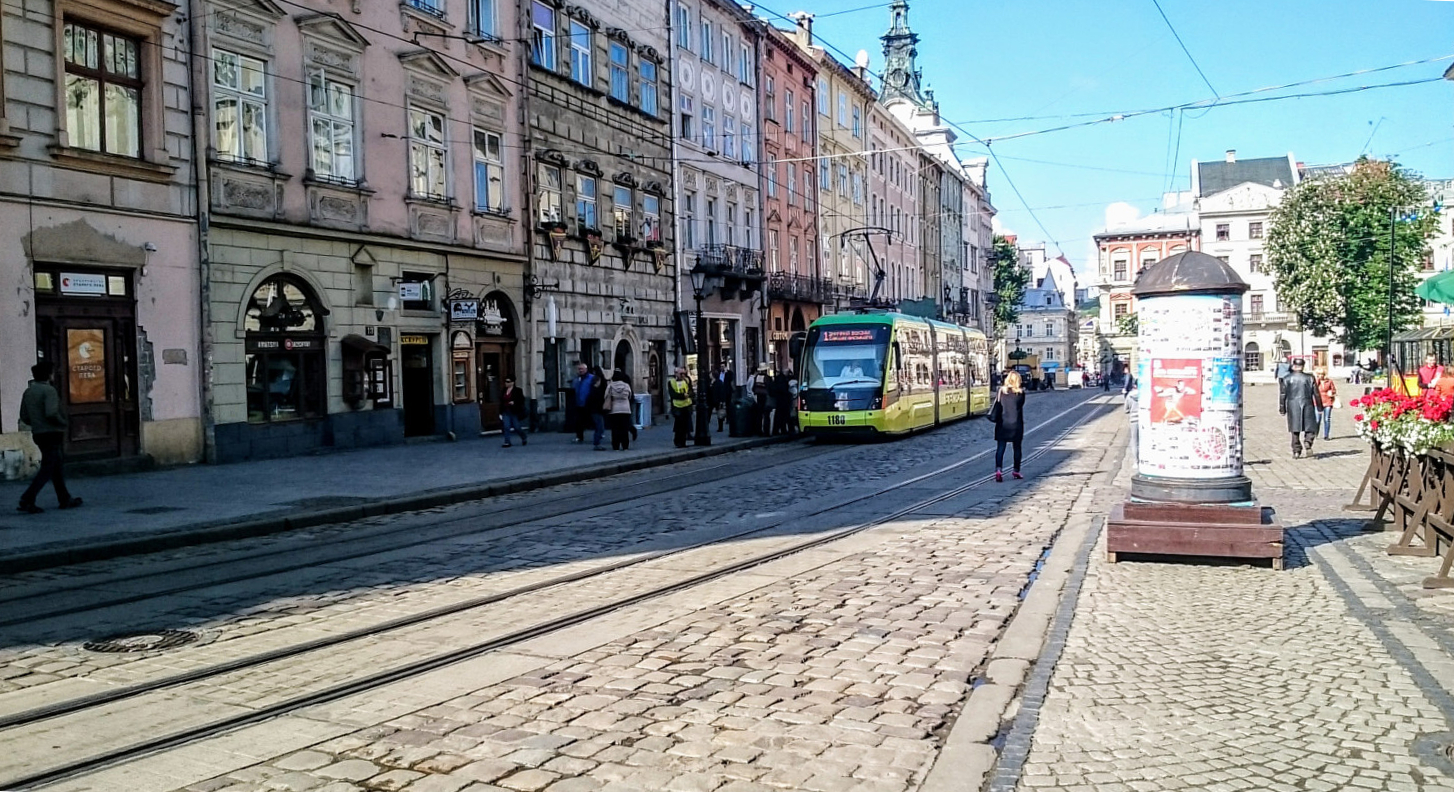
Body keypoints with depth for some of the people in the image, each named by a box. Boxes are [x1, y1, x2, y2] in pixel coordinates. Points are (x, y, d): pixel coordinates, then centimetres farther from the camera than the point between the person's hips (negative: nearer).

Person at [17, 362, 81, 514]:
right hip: (52, 433, -8)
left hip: (38, 434, 8)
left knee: (57, 466, 16)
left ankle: (65, 499, 21)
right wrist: (63, 422, -9)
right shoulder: (49, 390, -15)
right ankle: (27, 500, -11)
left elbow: (24, 417, 11)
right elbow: (51, 413, -25)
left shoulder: (28, 392, 11)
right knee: (47, 469, -4)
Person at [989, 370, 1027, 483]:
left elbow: (997, 405, -3)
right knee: (1017, 448, 15)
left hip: (1003, 424, 0)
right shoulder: (1020, 393, -4)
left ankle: (998, 470, -18)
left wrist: (993, 417, 6)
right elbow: (1021, 404, 6)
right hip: (1016, 424, 0)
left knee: (1000, 448, -1)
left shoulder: (1001, 391, -4)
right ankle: (1016, 471, 24)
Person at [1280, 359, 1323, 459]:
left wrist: (1282, 408, 6)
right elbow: (1316, 394, 4)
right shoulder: (1309, 378, 1)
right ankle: (1307, 444, -17)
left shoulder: (1287, 379, 0)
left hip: (1293, 406, 1)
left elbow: (1283, 395, 0)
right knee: (1310, 428, 9)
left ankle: (1296, 452, 5)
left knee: (1295, 430, 7)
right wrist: (1320, 407, 13)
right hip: (1307, 405, -1)